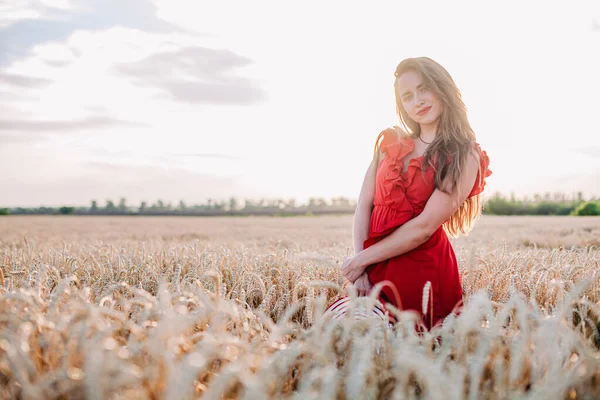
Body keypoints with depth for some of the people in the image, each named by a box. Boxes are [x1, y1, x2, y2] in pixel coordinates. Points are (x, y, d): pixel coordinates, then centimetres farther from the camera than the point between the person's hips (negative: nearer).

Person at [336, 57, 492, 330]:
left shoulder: (465, 158, -5)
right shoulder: (390, 142, 8)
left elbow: (424, 226, -14)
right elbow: (363, 207, 3)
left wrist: (361, 259, -12)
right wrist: (359, 270, -9)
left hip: (423, 272, -4)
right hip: (373, 267, 4)